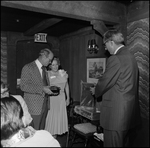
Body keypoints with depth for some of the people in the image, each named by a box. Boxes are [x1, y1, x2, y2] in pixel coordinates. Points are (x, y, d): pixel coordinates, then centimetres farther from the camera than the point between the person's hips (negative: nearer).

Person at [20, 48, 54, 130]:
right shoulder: (28, 68, -10)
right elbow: (23, 86, -17)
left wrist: (49, 88, 5)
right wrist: (42, 89, -21)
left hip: (44, 106, 7)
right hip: (33, 107, -7)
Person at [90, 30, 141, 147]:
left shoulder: (115, 59, -18)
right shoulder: (130, 56, 9)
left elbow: (105, 81, -12)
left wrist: (95, 90, 8)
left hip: (116, 112, -9)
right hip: (130, 111, 9)